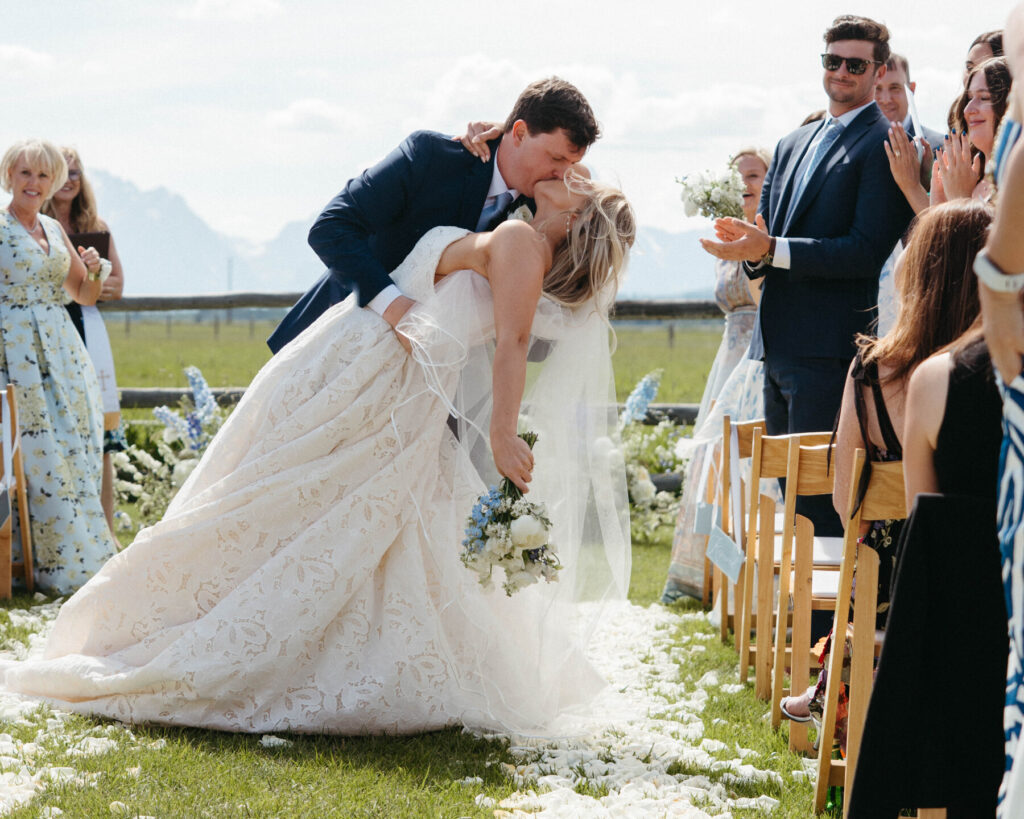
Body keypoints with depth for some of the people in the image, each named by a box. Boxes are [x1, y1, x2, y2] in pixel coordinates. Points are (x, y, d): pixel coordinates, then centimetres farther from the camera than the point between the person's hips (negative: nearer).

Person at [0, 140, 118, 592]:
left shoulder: (54, 229, 14)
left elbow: (84, 295, 18)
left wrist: (92, 268, -1)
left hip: (62, 350, 7)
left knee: (76, 452, 5)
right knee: (39, 456, -7)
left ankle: (85, 557, 13)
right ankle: (56, 565, -1)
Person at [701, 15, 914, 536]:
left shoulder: (884, 146, -6)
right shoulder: (791, 146, 21)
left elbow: (867, 251, -16)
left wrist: (770, 249, -20)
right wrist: (751, 247, -6)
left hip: (830, 346, -8)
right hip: (777, 346, 8)